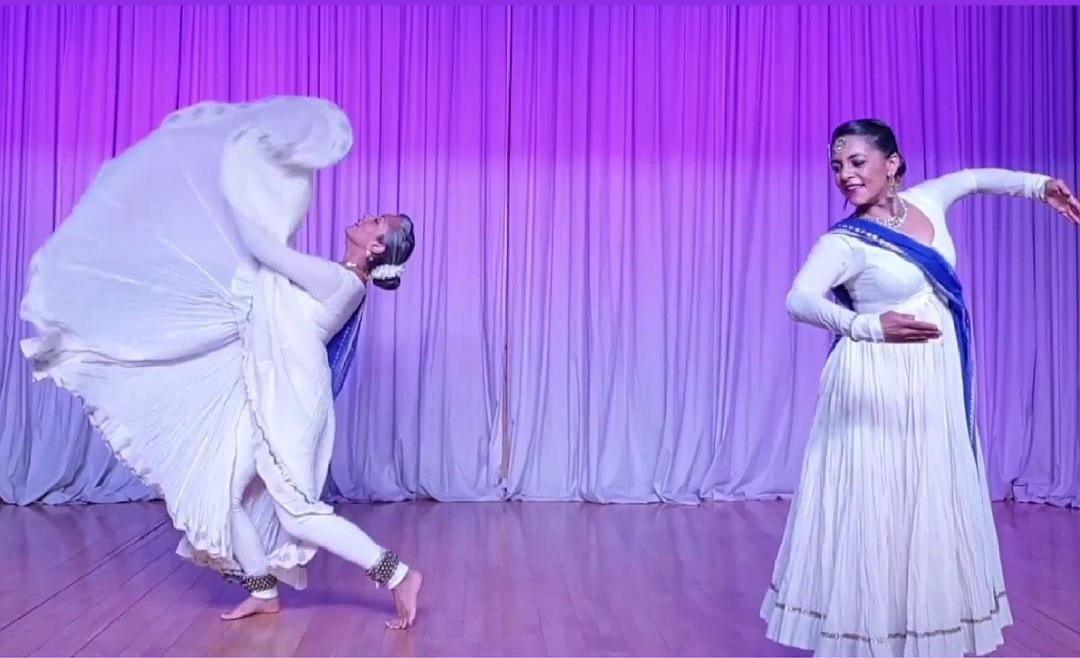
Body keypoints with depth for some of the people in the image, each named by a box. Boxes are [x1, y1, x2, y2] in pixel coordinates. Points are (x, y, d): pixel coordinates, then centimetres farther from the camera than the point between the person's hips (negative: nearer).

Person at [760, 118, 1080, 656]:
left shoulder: (925, 201, 3)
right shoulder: (844, 242, -15)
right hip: (879, 390, -6)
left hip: (938, 385, 7)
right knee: (874, 510, -3)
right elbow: (798, 300, -32)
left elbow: (974, 178, 26)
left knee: (934, 505, 13)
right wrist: (870, 326, -46)